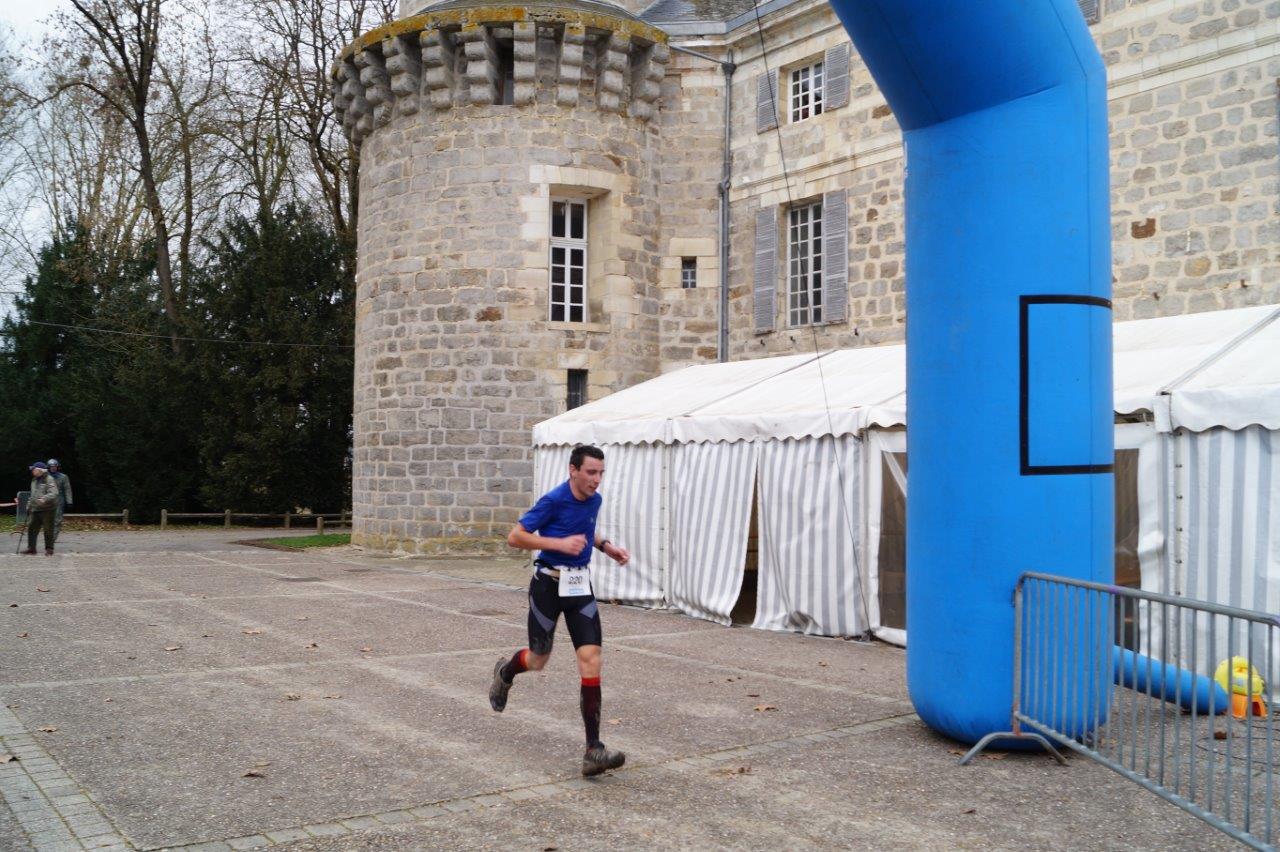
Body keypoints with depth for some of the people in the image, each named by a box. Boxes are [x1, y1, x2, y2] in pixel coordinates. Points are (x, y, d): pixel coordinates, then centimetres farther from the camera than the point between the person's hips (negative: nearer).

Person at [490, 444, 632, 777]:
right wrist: (560, 543, -23)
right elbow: (515, 537, -16)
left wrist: (605, 546, 8)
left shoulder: (594, 500, 5)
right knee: (537, 661, 10)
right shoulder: (553, 500, -17)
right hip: (549, 584, -5)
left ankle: (593, 751, -11)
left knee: (590, 657, -10)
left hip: (580, 585, 5)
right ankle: (505, 672, 50)